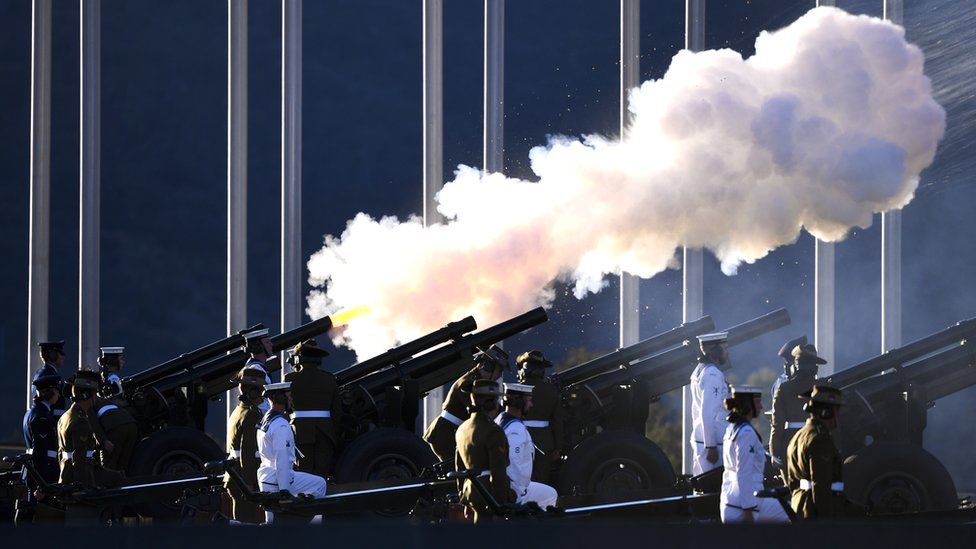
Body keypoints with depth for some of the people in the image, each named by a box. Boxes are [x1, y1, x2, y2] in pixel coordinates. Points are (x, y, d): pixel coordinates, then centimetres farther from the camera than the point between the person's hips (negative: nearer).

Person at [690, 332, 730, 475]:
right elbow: (707, 413, -21)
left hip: (699, 439, 10)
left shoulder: (699, 370, 14)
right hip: (712, 441, -10)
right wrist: (711, 447, -20)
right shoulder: (713, 375, -16)